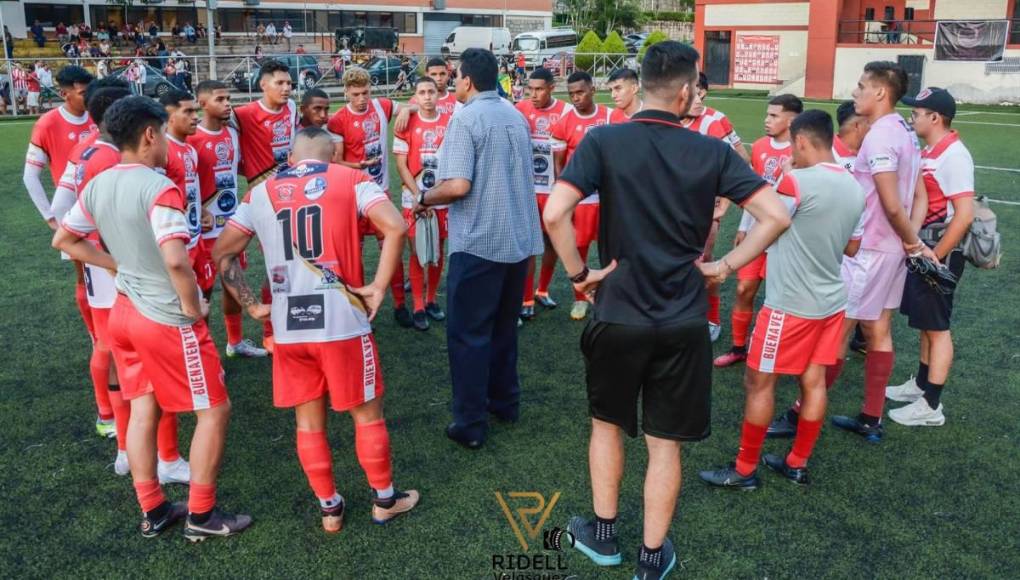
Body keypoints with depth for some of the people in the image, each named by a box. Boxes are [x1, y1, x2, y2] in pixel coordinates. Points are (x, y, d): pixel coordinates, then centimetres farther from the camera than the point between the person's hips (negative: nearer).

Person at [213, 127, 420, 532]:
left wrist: (251, 305, 14)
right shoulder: (349, 180, 1)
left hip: (287, 328, 3)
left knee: (308, 421, 17)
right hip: (342, 322, -3)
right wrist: (379, 287, -9)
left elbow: (222, 252, 13)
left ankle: (329, 508, 29)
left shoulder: (261, 192, 12)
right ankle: (384, 500, 29)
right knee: (368, 414, 14)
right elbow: (395, 228, -15)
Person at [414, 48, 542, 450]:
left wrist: (424, 198, -2)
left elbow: (458, 186, -22)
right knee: (504, 326, 20)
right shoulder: (516, 115, 10)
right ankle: (505, 402, 31)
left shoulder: (465, 118, -13)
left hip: (479, 242, -7)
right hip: (519, 237, 8)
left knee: (468, 334, 2)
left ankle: (471, 424, 6)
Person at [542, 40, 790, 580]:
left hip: (618, 314, 0)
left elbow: (554, 214, -20)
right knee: (665, 443, 14)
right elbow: (777, 216, -7)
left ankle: (603, 534, 35)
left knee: (607, 422, 23)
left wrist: (578, 274, -6)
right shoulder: (712, 151, -4)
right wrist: (726, 265, 2)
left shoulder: (603, 140, -9)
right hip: (684, 321, 1)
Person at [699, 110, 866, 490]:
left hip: (791, 304, -8)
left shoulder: (797, 181, -20)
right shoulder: (854, 187, 5)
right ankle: (797, 465, 25)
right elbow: (851, 248, 15)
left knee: (759, 382, 3)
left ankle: (744, 470, 12)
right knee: (813, 382, 14)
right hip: (831, 301, 8)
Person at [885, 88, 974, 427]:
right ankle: (921, 384, 33)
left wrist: (935, 257, -21)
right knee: (925, 324, 19)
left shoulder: (953, 155, -19)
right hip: (922, 249, 9)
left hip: (940, 253, -9)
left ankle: (931, 407, 6)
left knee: (937, 328, -2)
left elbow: (964, 214, -24)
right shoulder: (928, 153, 10)